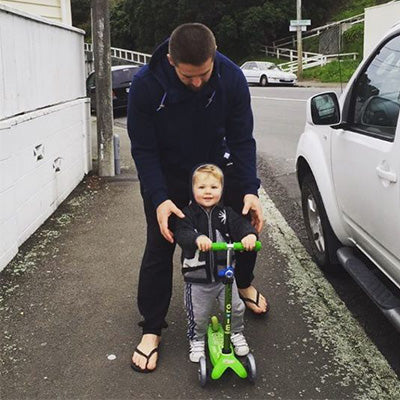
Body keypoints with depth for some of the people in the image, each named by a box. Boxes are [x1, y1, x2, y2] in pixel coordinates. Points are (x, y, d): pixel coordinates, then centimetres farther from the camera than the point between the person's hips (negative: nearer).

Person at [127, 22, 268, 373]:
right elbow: (143, 149, -21)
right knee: (159, 249, -3)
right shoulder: (146, 85, -28)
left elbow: (242, 139, -16)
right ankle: (152, 330, 12)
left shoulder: (231, 77, -23)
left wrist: (249, 190, -26)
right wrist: (159, 199, -31)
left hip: (216, 166, 2)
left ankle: (244, 284, 39)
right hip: (166, 176, -2)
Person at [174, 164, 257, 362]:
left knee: (235, 308, 10)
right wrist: (197, 238, -50)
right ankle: (197, 340, 36)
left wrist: (250, 234, -39)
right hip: (197, 278, -2)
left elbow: (241, 224, -16)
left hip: (224, 274, 2)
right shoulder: (188, 214, -12)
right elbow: (182, 234, -28)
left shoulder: (226, 213, -3)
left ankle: (236, 333, 38)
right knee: (198, 315, 9)